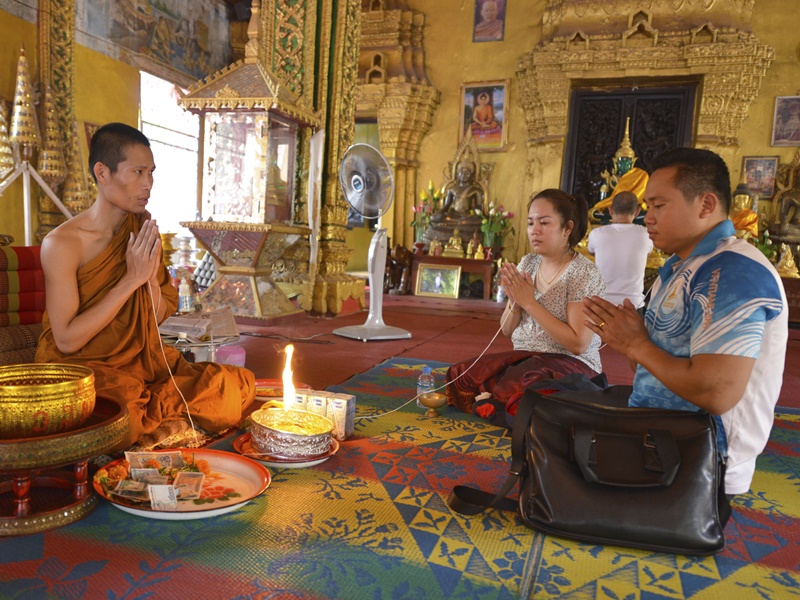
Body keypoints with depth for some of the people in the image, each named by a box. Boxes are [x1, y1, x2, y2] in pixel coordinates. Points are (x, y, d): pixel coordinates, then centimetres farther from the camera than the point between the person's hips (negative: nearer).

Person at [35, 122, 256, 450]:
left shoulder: (142, 228, 1)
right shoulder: (62, 243, -15)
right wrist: (131, 279, -21)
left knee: (238, 385, -12)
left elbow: (159, 317, 4)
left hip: (143, 361, 5)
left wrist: (151, 277, -18)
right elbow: (67, 340, -18)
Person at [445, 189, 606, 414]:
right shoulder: (527, 264, 7)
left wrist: (530, 302, -19)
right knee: (459, 377, -16)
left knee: (511, 389, -34)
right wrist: (515, 303, -12)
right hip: (524, 357, 6)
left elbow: (578, 344, -18)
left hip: (570, 363, -6)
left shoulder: (584, 273, -11)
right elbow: (507, 331, 11)